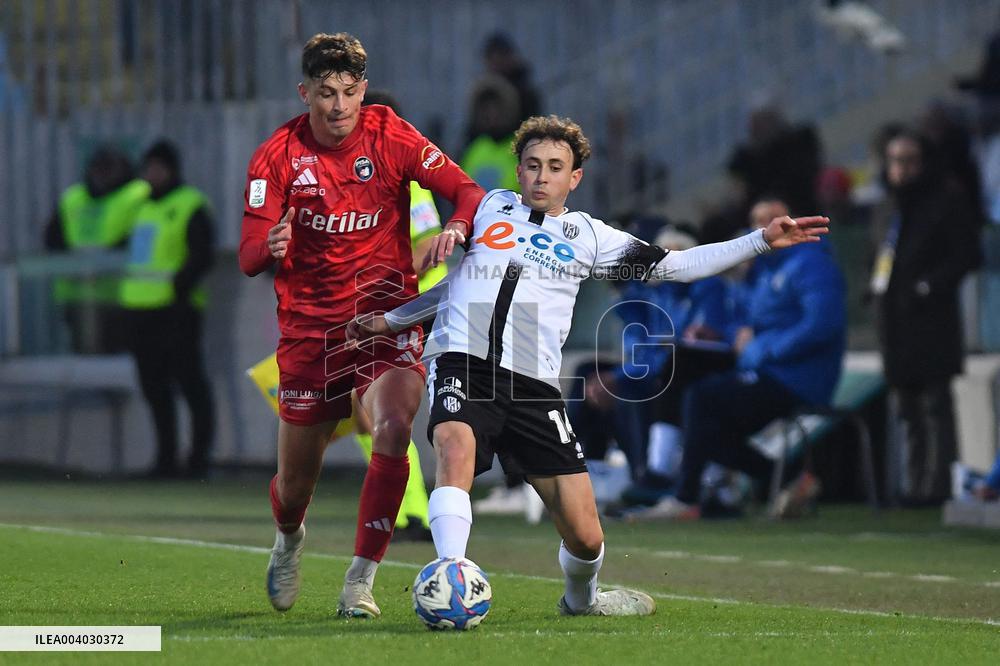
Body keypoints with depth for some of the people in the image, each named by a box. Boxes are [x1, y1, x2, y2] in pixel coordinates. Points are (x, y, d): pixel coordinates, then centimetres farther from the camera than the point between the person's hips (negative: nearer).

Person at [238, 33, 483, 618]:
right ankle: (289, 540, 46)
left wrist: (457, 229, -31)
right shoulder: (279, 155, -7)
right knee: (297, 477, 7)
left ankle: (361, 581, -19)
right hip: (309, 323, 1)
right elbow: (248, 257, -11)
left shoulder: (390, 136, -6)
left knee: (394, 427, -28)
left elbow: (467, 192, -8)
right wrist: (270, 247, -36)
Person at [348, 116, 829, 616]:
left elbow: (673, 266, 16)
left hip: (533, 384, 1)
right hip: (463, 362, -1)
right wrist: (392, 320, 37)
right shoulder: (492, 206, 19)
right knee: (456, 450, -36)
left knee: (585, 537, -2)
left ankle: (580, 599, 33)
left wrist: (763, 241, 10)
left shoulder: (587, 236, 16)